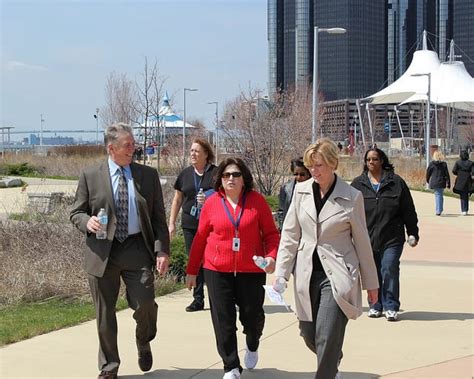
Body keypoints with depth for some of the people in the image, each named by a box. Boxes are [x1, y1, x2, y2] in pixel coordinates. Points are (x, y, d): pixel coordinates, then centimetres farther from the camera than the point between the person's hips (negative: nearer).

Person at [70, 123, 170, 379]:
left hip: (137, 251, 0)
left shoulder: (148, 175, 6)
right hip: (102, 252, 0)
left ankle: (143, 343, 22)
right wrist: (87, 221, -16)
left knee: (145, 304, -12)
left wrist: (162, 251, -4)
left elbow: (158, 217, 5)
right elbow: (76, 212, 8)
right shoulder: (90, 176, 2)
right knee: (104, 314, 7)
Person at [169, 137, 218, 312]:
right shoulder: (185, 174, 10)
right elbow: (177, 199, 15)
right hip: (190, 224, 4)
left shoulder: (216, 172, -2)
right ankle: (198, 299, 14)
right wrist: (171, 223, 11)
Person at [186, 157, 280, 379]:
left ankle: (252, 346, 41)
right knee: (223, 320, 0)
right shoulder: (212, 203, 0)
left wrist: (271, 256, -15)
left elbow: (271, 233, 2)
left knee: (253, 315, 7)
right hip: (218, 270, 0)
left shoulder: (257, 200, -2)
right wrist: (192, 270, 9)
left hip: (251, 270, 0)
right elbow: (200, 238, 6)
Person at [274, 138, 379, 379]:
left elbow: (362, 242, 2)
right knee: (308, 334, 13)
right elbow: (290, 235, 6)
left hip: (337, 275, -4)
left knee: (327, 337, -12)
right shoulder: (301, 191, 4)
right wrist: (280, 273, -1)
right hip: (307, 274, 4)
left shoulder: (352, 197, -5)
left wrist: (371, 283, 7)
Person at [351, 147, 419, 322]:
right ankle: (375, 306, 21)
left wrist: (412, 234, 5)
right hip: (366, 238, 2)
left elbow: (408, 211, 5)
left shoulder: (396, 182, 2)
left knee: (389, 271, -7)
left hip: (391, 239, -2)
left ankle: (391, 307, 3)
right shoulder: (358, 184, 6)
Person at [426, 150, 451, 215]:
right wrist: (448, 183, 4)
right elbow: (447, 174, -1)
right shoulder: (444, 164, -1)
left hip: (434, 182, -1)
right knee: (440, 195, 13)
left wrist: (428, 180, 19)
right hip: (442, 182, 1)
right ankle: (439, 210, 14)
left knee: (437, 195, 6)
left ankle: (438, 211, 1)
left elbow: (428, 172, 2)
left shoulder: (431, 163, -5)